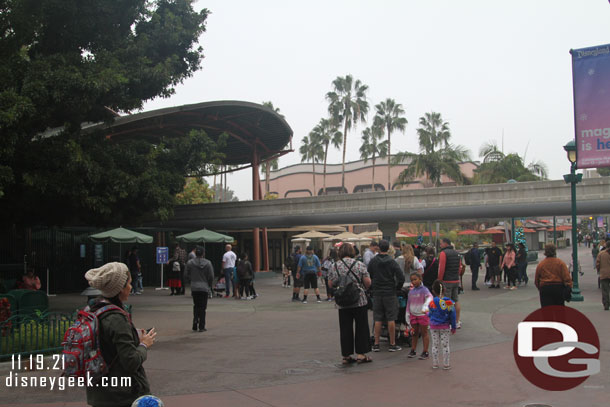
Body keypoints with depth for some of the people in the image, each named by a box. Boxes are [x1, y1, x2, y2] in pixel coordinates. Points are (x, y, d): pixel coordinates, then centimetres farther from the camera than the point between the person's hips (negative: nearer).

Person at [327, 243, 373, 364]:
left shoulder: (334, 266, 1)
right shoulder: (359, 264, -4)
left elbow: (330, 284, 3)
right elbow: (367, 282, -7)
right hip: (359, 301, -2)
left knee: (345, 329, 7)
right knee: (361, 327, 7)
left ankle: (346, 355, 10)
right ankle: (361, 354, 7)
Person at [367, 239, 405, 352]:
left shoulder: (373, 261, -1)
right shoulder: (392, 261, -8)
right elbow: (401, 277, -11)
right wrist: (397, 288, 4)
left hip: (377, 293, 2)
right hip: (390, 293, -2)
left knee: (377, 320, 7)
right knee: (391, 319, 3)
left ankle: (376, 344, 9)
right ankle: (392, 344, 6)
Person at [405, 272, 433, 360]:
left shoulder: (424, 290, -11)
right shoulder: (411, 291, 7)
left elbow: (429, 297, -28)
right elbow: (409, 304, 15)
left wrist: (425, 307, -45)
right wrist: (407, 316, 15)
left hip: (423, 315, -5)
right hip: (413, 315, 5)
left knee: (424, 333, 4)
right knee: (414, 333, 12)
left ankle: (425, 352, 10)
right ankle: (413, 350, 20)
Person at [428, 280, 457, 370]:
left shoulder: (432, 302, -14)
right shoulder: (449, 302, -10)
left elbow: (430, 314, -3)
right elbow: (452, 315, -4)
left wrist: (427, 314, 21)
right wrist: (453, 326, 5)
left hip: (434, 326, -1)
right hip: (445, 326, 1)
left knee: (435, 345, 11)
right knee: (445, 345, 10)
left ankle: (435, 364, 17)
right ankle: (446, 364, 14)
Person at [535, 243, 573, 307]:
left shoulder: (540, 264, 2)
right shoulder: (560, 263, -2)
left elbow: (536, 280, 8)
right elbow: (567, 277, -7)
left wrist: (540, 288, 20)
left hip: (544, 288, 0)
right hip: (559, 287, 0)